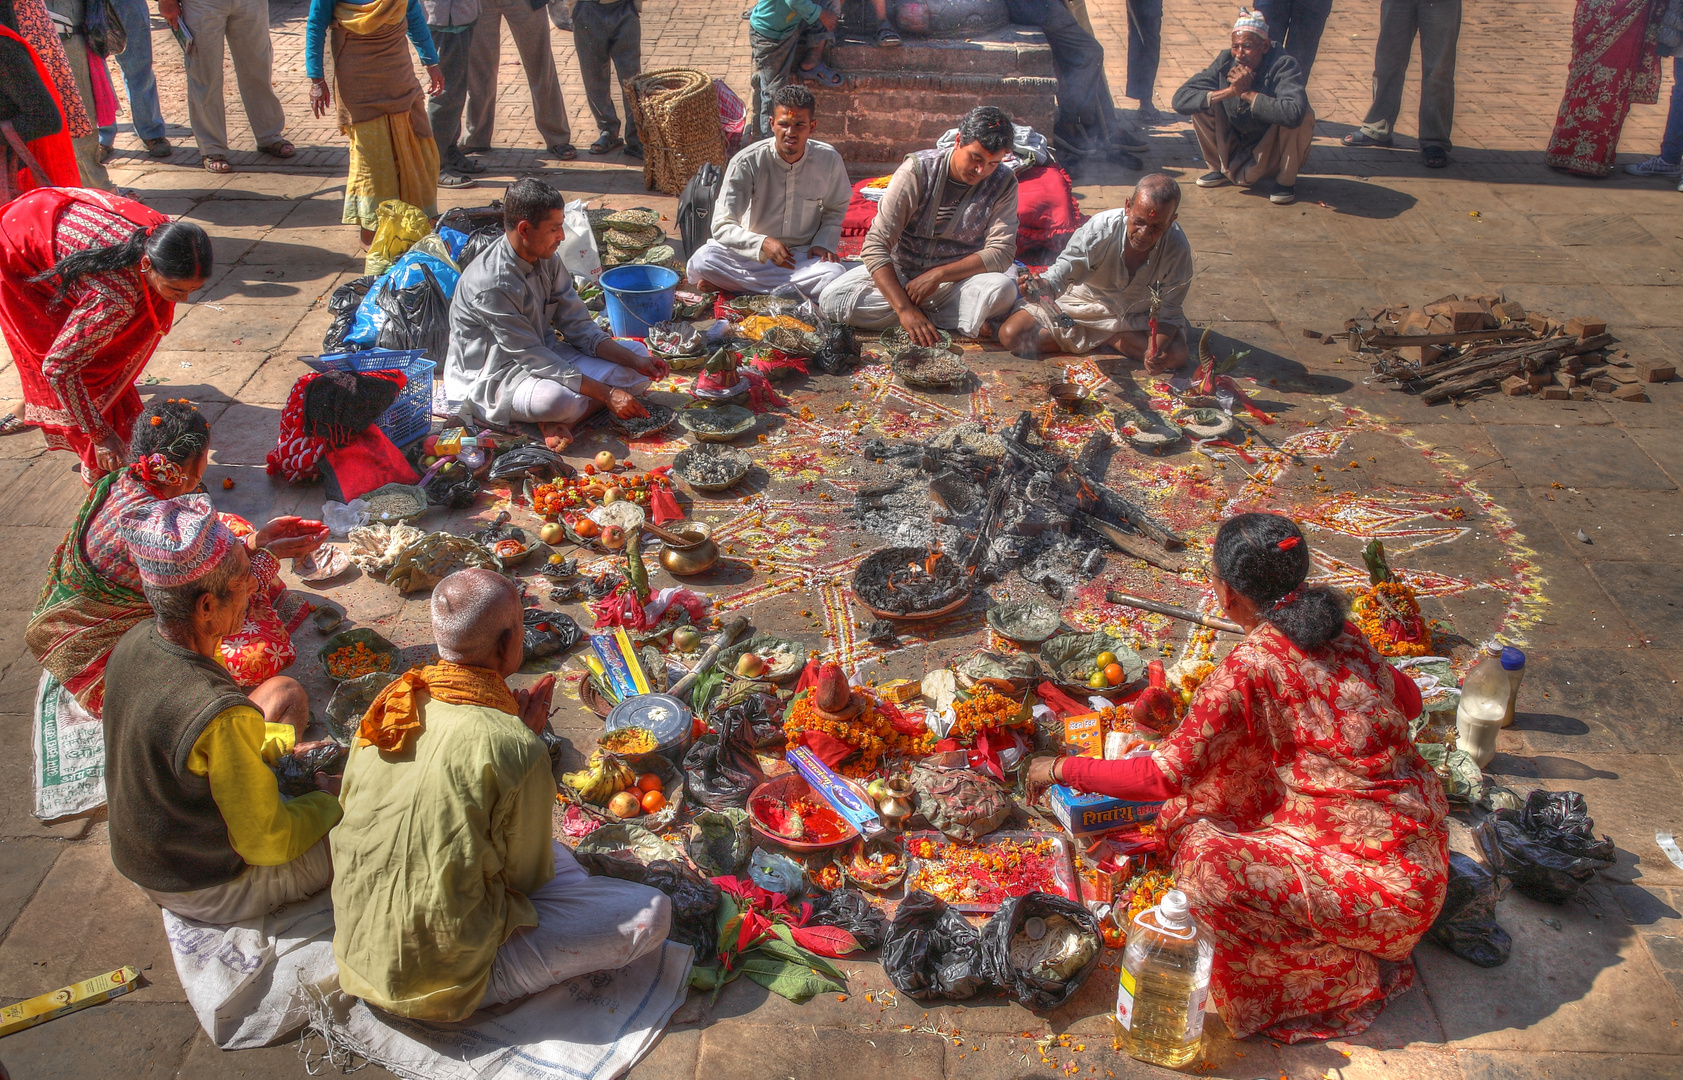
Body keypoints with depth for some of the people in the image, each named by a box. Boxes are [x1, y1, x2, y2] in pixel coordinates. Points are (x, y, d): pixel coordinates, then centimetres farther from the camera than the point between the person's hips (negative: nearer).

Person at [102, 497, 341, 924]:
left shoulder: (135, 642, -13)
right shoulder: (224, 715, -39)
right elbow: (266, 843, -26)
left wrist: (278, 745, 10)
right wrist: (330, 803, -8)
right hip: (209, 894, -8)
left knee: (285, 692, 16)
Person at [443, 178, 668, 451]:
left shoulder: (548, 260, -2)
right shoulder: (491, 284, -27)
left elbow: (579, 326, 1)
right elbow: (533, 358, -26)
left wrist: (635, 360, -14)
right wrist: (606, 394, -29)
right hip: (491, 378, -8)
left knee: (636, 373, -6)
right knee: (558, 398, -42)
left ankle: (556, 422, -17)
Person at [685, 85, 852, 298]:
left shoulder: (829, 160, -7)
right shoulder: (747, 162, -15)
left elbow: (835, 209, 12)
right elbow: (723, 226, -17)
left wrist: (823, 243, -7)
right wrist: (763, 244, -35)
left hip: (805, 255, 2)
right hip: (753, 254, -2)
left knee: (835, 275, -34)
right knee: (701, 261, -30)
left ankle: (736, 284, -21)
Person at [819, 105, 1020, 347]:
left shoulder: (1003, 184, -7)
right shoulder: (918, 170, -15)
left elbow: (1002, 252, -13)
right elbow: (875, 245, -22)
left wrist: (937, 275, -25)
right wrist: (904, 309, -34)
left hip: (955, 280, -1)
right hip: (899, 273, 1)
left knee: (1004, 288, -33)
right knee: (832, 300, -26)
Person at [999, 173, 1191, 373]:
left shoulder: (1178, 249, -26)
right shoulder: (1100, 227, -29)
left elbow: (1168, 311, -19)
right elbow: (1066, 267, -24)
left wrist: (1156, 351, -38)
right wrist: (1045, 286, -49)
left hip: (1140, 317, 0)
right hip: (1085, 302, 0)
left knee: (1176, 354, -28)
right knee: (1010, 334, -16)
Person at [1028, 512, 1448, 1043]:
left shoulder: (1249, 667, -19)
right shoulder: (1345, 637, 3)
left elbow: (1164, 776, -15)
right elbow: (1409, 699, 21)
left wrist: (1062, 769, -2)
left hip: (1381, 885, -8)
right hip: (1423, 849, 9)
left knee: (1204, 860, -17)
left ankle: (1354, 975, -1)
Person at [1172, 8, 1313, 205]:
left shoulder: (1283, 66, -23)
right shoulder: (1226, 62, -11)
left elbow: (1293, 113, -43)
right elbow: (1180, 100, -20)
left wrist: (1247, 93, -33)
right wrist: (1230, 91, -30)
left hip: (1273, 157, -3)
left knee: (1303, 115, -31)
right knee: (1201, 102, -14)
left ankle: (1286, 181, -5)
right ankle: (1220, 169, 9)